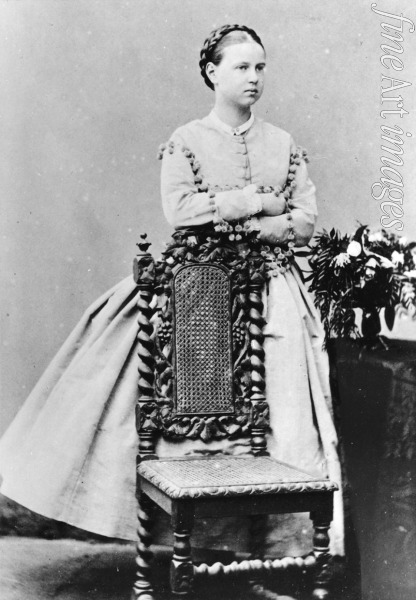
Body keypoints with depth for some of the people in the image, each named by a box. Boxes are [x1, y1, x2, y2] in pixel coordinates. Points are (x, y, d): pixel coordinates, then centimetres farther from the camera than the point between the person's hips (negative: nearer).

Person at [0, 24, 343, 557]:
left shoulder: (283, 145, 10)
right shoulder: (185, 142, 2)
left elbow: (306, 221, 4)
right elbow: (180, 212, -12)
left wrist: (240, 226, -11)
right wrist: (256, 200, -11)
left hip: (271, 292, 3)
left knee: (277, 408, -2)